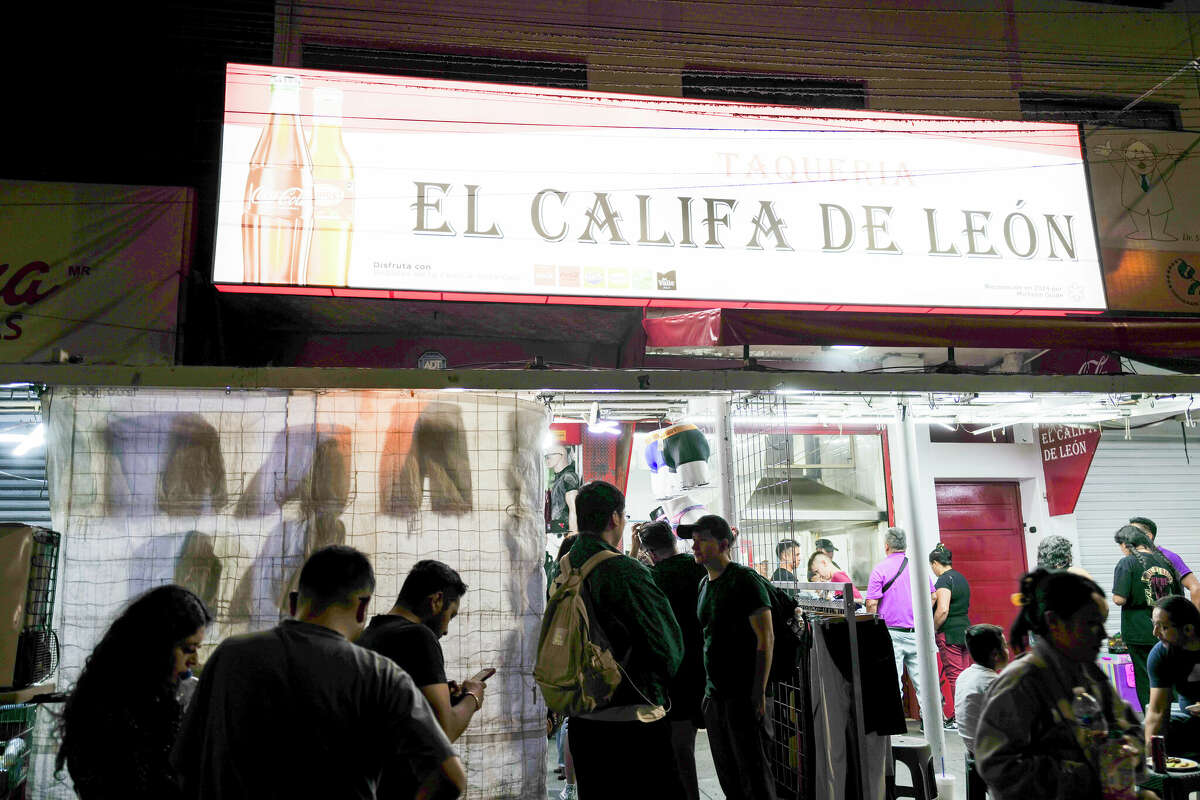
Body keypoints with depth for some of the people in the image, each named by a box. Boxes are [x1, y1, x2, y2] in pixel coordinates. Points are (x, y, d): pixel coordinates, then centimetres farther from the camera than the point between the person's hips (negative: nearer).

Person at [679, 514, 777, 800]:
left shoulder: (745, 580, -11)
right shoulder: (704, 584, 13)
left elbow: (766, 639, -15)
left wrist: (758, 693, -19)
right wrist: (708, 690, 16)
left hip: (744, 694, -8)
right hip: (714, 695, 8)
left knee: (753, 771, -1)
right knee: (727, 776, 13)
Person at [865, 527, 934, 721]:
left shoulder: (880, 569, -7)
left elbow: (871, 604, -9)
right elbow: (931, 597, 11)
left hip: (891, 631, -4)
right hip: (917, 632, 4)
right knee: (921, 677, 9)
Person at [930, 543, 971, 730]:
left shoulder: (944, 580, -14)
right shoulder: (961, 578, 14)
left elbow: (943, 610, -22)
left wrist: (932, 630, -11)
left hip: (949, 633, -9)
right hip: (965, 629, 9)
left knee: (953, 675, -4)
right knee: (964, 674, 12)